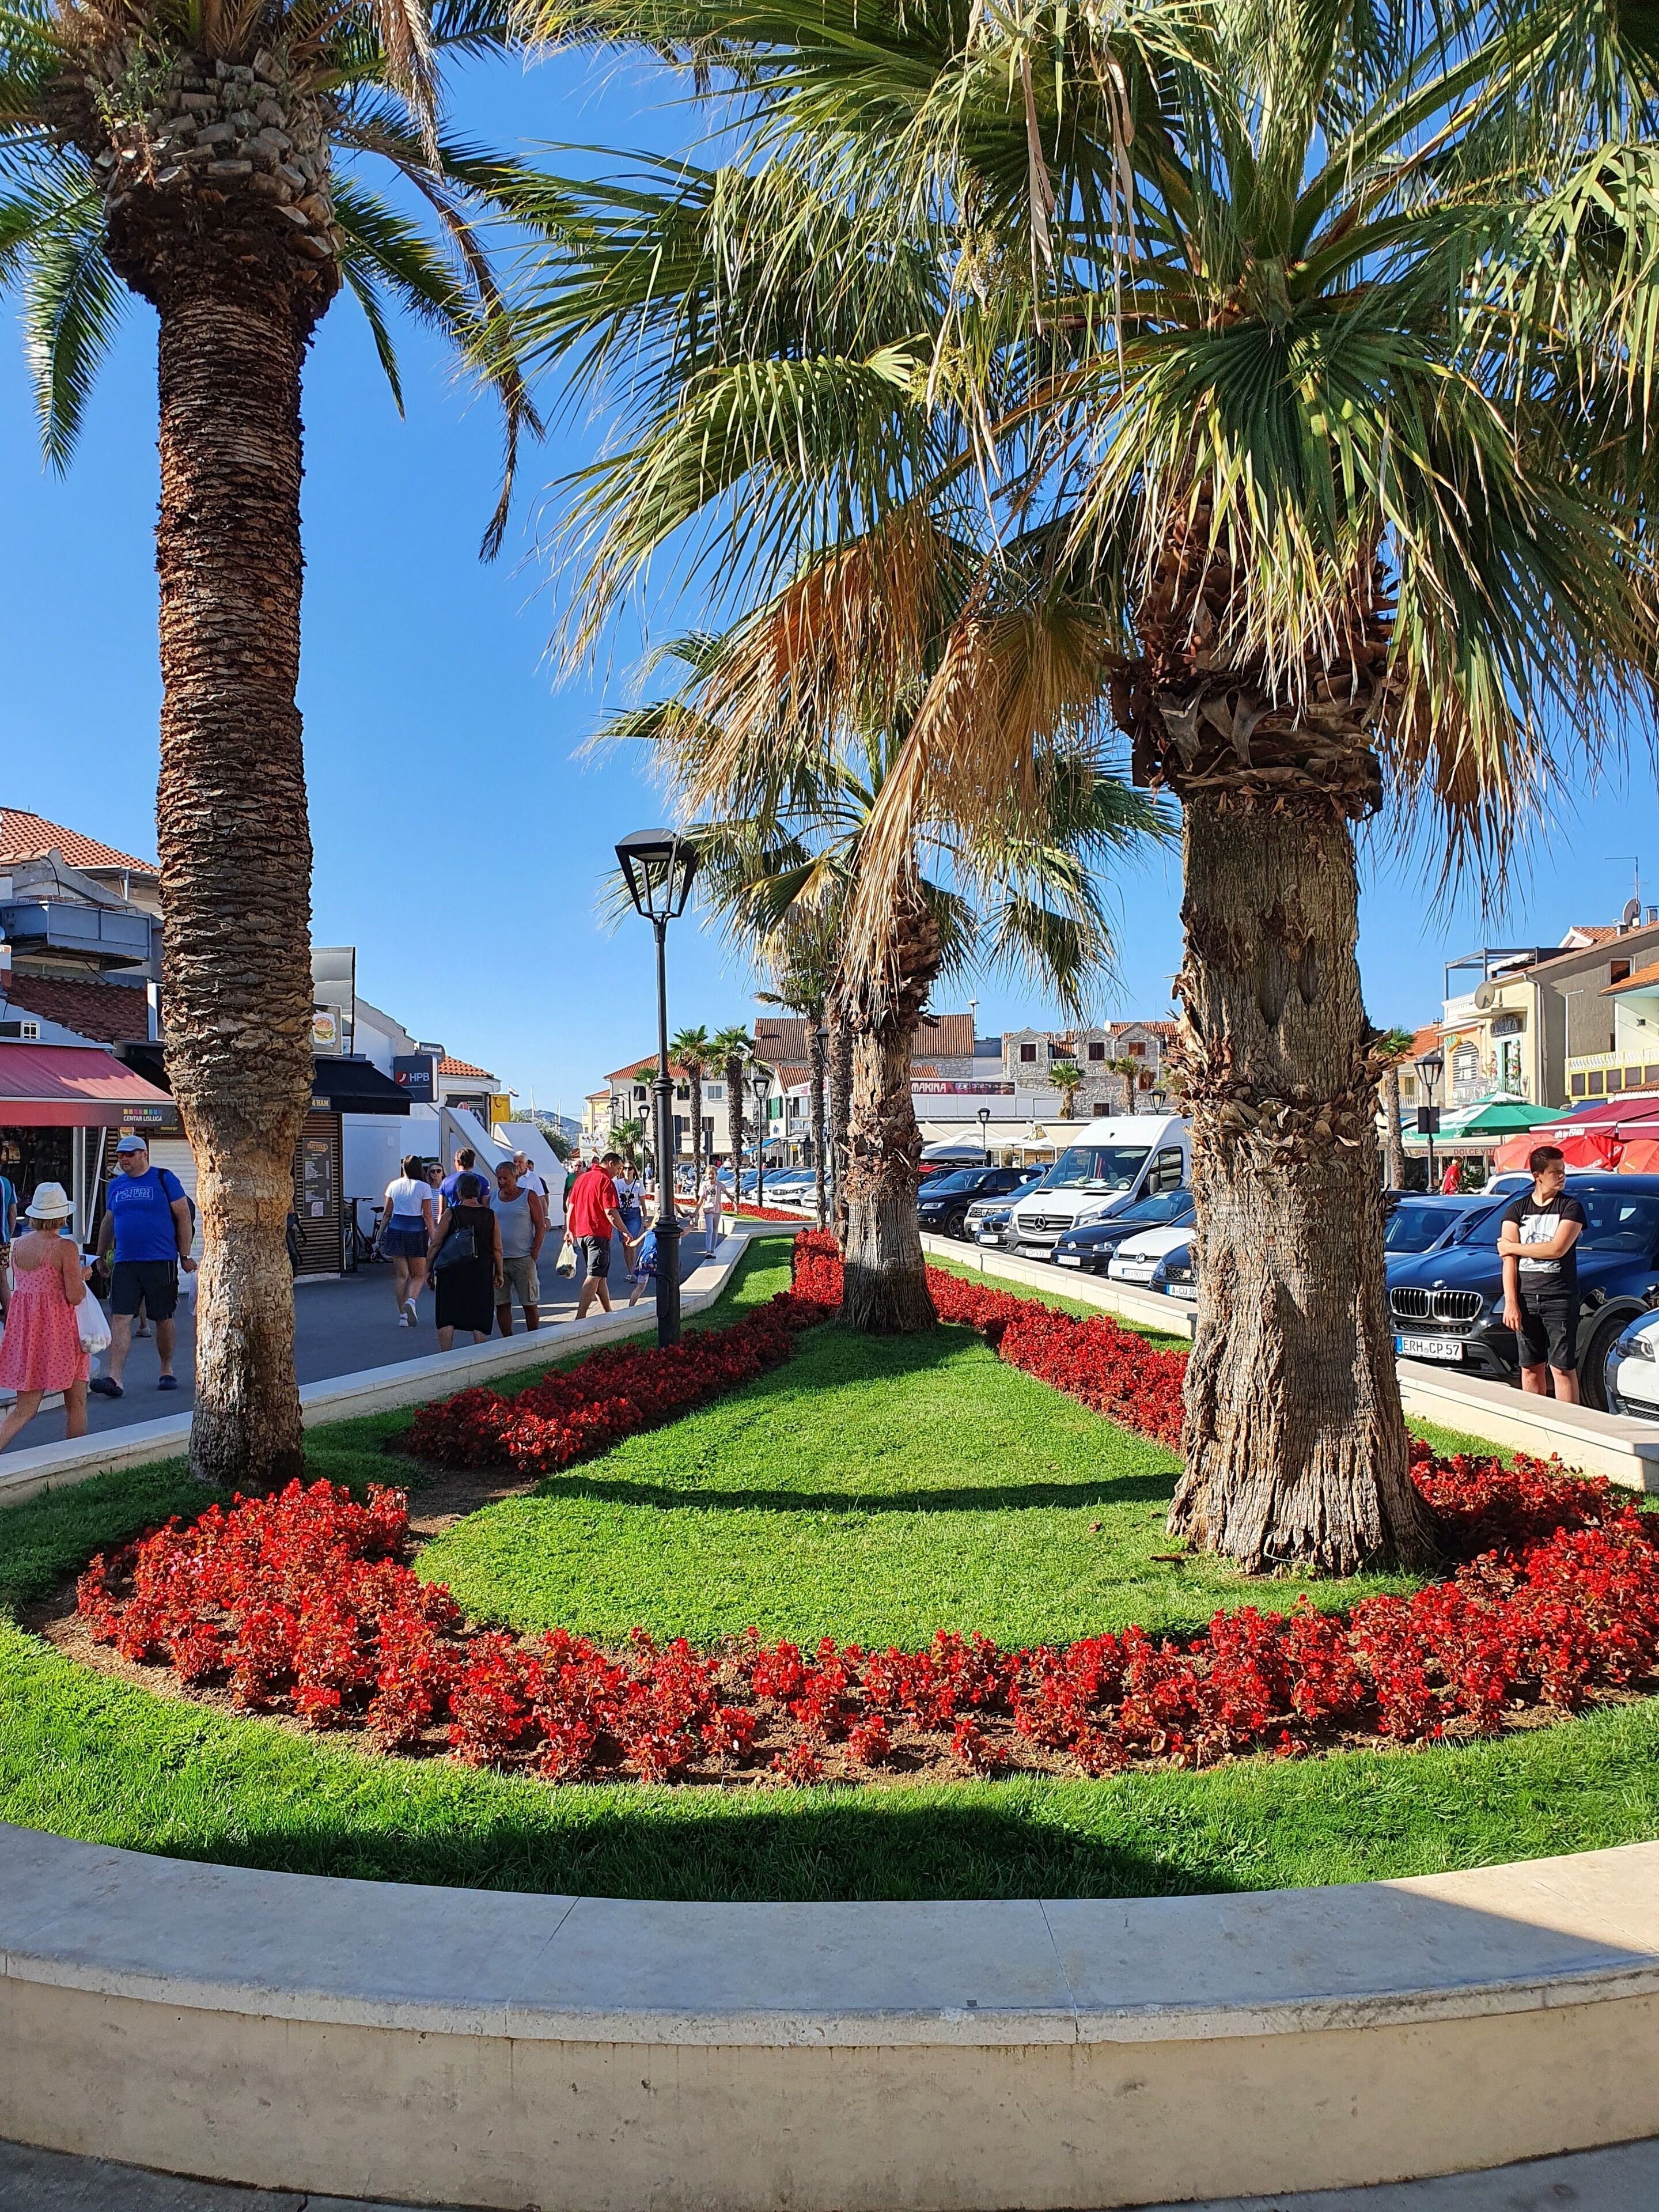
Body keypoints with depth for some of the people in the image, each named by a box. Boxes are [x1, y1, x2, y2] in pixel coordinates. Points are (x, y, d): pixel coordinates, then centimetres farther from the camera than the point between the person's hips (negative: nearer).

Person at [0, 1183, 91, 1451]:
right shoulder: (66, 1248, -14)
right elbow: (74, 1296, -15)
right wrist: (82, 1276, 5)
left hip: (25, 1326, 6)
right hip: (57, 1329, -6)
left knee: (25, 1408, 9)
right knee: (76, 1403, 11)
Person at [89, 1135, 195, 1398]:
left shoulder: (164, 1179, -2)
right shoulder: (115, 1185, 12)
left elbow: (184, 1217, -2)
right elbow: (108, 1222, 23)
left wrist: (185, 1255, -5)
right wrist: (100, 1256, 20)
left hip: (161, 1262, -3)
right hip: (125, 1263, 4)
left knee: (163, 1318, 7)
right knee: (120, 1318, -7)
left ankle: (167, 1370, 24)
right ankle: (115, 1379, -12)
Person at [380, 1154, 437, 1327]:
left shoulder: (393, 1185, 5)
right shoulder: (424, 1187, -6)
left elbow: (387, 1213, 9)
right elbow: (428, 1216, -7)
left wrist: (381, 1235, 16)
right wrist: (433, 1238, -3)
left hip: (396, 1230, 3)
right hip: (416, 1232, -3)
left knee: (401, 1275, 9)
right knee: (418, 1275, 8)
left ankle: (403, 1314, 5)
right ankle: (412, 1300, -21)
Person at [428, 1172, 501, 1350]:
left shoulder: (451, 1214, -5)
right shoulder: (490, 1216, 1)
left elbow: (436, 1245, -3)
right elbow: (497, 1249, 3)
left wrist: (430, 1270, 6)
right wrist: (499, 1273, 12)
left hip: (452, 1272, -2)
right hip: (481, 1274, 2)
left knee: (446, 1318, 5)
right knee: (479, 1318, 8)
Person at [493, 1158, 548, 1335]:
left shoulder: (529, 1197, -1)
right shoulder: (493, 1198, 8)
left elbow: (540, 1227, -3)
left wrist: (534, 1255, -9)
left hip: (523, 1259, -3)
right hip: (498, 1259, 3)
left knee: (530, 1304, 2)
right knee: (501, 1304, 4)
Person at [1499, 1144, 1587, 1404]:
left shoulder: (1571, 1207, 1)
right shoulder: (1516, 1210, 8)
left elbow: (1557, 1249, -14)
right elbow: (1509, 1259, 1)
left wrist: (1511, 1246, -5)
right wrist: (1510, 1303, -8)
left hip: (1560, 1298, -3)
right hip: (1525, 1298, 3)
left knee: (1563, 1369, -1)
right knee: (1530, 1369, 7)